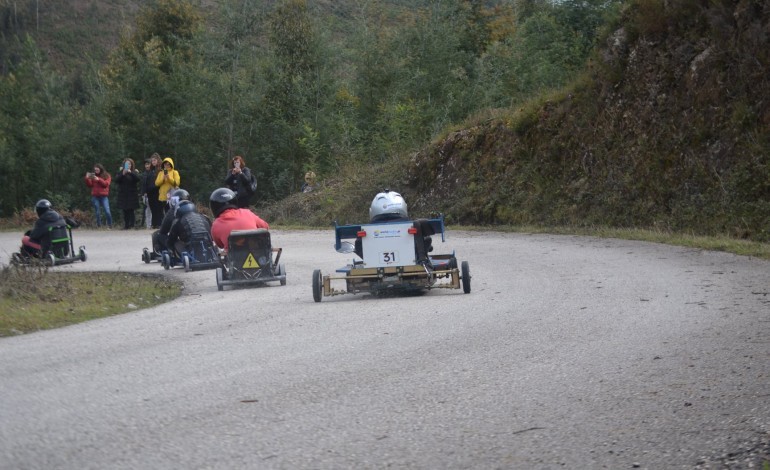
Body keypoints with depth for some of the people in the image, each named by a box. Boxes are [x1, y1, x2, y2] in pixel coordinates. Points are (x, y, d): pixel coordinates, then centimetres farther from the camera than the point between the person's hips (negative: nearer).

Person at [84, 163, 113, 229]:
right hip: (95, 196, 2)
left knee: (107, 212, -12)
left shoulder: (107, 176, 6)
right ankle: (98, 226, 9)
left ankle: (110, 225, 2)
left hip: (104, 196, -2)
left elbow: (106, 184, -9)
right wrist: (87, 178, -10)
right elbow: (90, 185, 5)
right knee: (97, 212, 0)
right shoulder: (93, 176, 10)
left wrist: (98, 179, -19)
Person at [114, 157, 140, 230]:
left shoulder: (134, 172, 7)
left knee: (132, 210, -8)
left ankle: (132, 225, -8)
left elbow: (137, 178, -11)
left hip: (132, 195, -2)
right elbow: (116, 180, -5)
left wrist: (131, 173, -23)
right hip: (123, 194, 2)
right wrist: (122, 174, -18)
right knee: (125, 211, 0)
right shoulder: (120, 173, 10)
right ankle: (126, 225, 3)